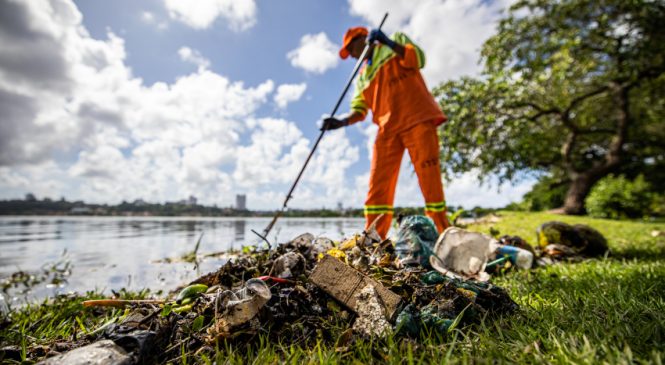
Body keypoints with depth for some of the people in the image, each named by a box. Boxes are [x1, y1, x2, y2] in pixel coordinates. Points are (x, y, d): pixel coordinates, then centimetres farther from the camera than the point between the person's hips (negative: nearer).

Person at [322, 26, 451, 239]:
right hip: (388, 128, 4)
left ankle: (443, 236, -1)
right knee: (378, 186, -6)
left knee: (429, 176, -9)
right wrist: (341, 122, -5)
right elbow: (359, 110, 13)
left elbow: (418, 59, 0)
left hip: (417, 118, -4)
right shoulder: (362, 77, 26)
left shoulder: (396, 40, 18)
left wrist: (389, 43, -10)